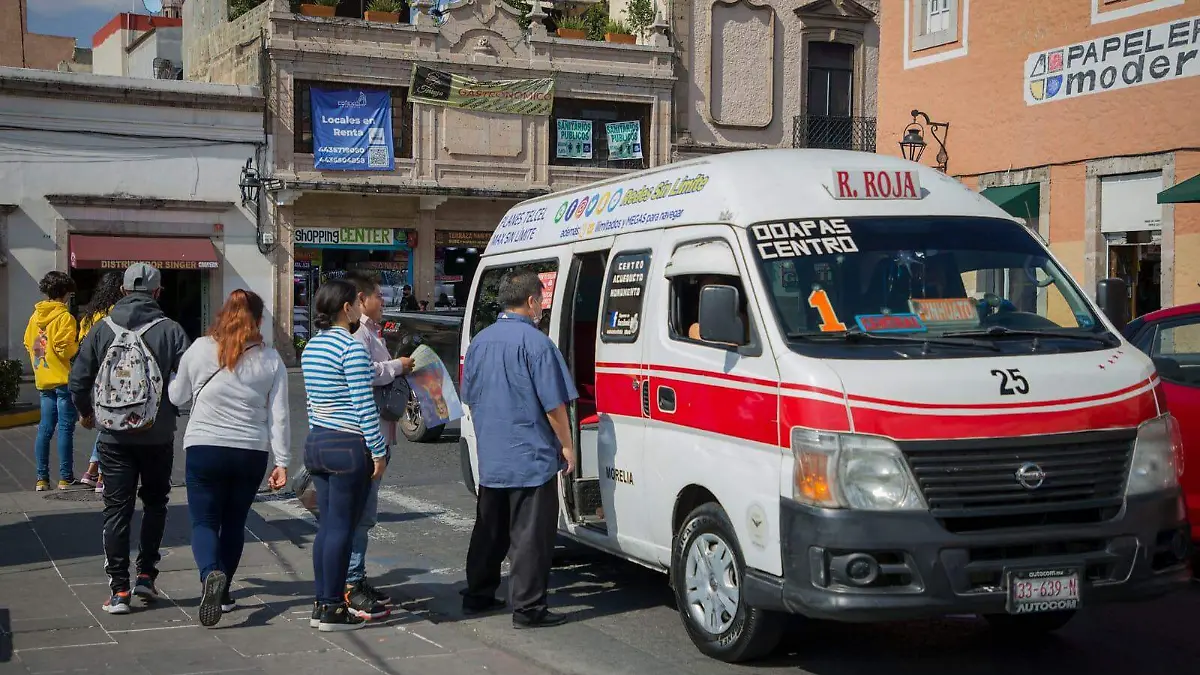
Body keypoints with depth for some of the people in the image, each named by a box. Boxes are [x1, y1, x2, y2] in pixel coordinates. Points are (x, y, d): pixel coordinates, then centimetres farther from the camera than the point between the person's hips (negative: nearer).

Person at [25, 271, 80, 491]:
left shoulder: (35, 316, 9)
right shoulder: (64, 316, -12)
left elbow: (28, 344, 15)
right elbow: (65, 349, -19)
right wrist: (78, 345, 0)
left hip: (43, 380, 7)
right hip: (63, 380, -7)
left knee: (45, 429, 9)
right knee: (65, 429, -2)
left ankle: (42, 478, 9)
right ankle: (65, 478, 0)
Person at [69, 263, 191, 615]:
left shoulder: (102, 329, -1)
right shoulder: (171, 330, -7)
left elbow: (78, 379, 1)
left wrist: (85, 412, 20)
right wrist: (175, 409, 10)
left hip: (114, 437, 1)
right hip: (158, 436, -1)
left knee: (117, 509, 6)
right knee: (155, 502, 18)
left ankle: (119, 590, 2)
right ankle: (146, 575, 13)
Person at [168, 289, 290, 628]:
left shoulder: (199, 349, -2)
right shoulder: (271, 359, 0)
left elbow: (176, 396, 10)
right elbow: (279, 416, -1)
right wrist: (282, 462, 4)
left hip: (204, 448, -2)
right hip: (251, 452, 2)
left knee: (204, 521, 4)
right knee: (234, 522, 16)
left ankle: (211, 573, -24)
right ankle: (223, 593, 23)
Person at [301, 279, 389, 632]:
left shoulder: (311, 346, 12)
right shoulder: (352, 348, -14)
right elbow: (364, 404, -16)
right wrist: (379, 451, -11)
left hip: (316, 443, 8)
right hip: (348, 445, -8)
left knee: (327, 526, 12)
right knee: (341, 527, -2)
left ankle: (322, 603, 16)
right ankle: (332, 610, 3)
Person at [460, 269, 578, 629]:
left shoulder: (479, 342, 8)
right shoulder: (536, 343, -14)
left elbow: (470, 398, 17)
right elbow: (553, 404, -14)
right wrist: (566, 444, -3)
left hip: (490, 459, 7)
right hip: (532, 459, -7)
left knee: (488, 530, 18)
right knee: (530, 535, -2)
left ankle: (477, 596, 26)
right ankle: (528, 608, 0)